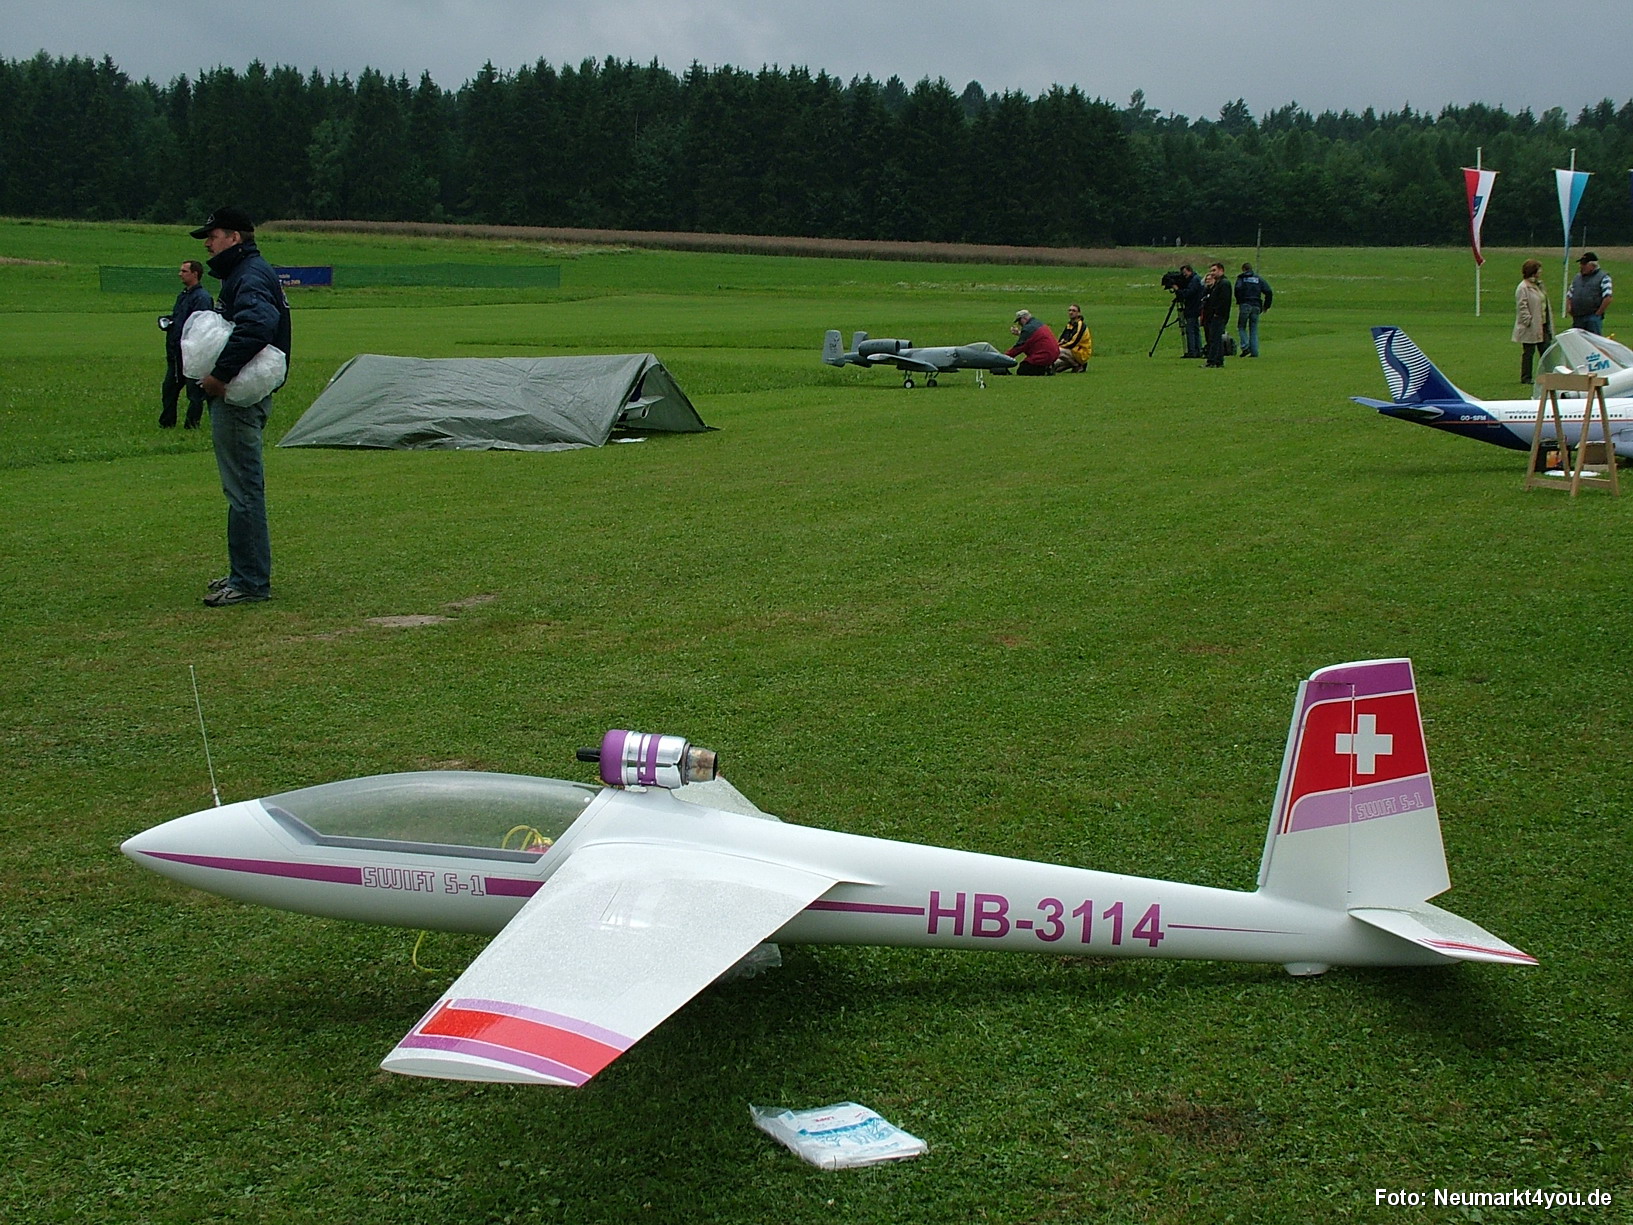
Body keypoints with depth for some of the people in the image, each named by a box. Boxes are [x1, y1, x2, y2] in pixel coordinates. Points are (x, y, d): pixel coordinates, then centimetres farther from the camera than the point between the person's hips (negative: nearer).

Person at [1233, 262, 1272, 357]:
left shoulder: (1241, 278, 5)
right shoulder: (1259, 279, 15)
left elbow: (1238, 289, -15)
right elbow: (1268, 292, 6)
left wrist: (1238, 301, -3)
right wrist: (1266, 306, 11)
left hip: (1244, 305, -3)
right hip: (1256, 306, 3)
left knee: (1241, 327, 6)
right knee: (1254, 329, 7)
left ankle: (1245, 347, -14)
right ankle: (1254, 352, 1)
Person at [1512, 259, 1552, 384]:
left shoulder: (1538, 285, 16)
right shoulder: (1523, 288, -13)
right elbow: (1522, 308, -18)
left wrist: (1548, 322, 17)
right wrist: (1529, 321, -22)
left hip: (1542, 325, 9)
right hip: (1530, 327, -9)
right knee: (1528, 352, -1)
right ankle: (1526, 378, 7)